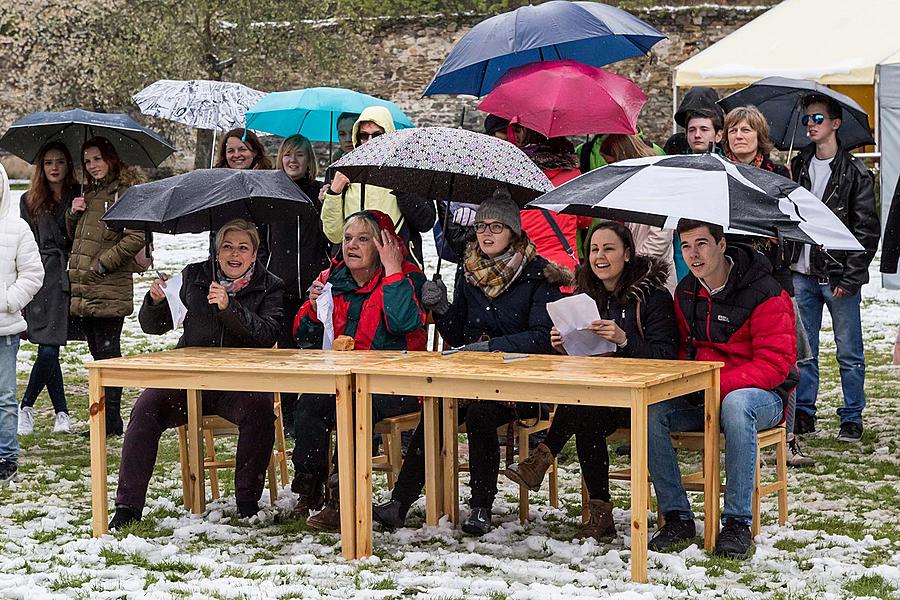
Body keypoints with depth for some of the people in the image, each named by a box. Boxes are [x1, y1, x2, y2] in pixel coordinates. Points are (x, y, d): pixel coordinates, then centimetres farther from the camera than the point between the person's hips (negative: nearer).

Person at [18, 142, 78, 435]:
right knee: (48, 350, -7)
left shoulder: (79, 197, 9)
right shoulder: (30, 201, 12)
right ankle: (61, 412, 8)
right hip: (42, 283, 0)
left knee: (49, 350, -6)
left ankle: (26, 407, 12)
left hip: (68, 279, 0)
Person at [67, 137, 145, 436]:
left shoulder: (126, 192, -7)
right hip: (82, 292, 8)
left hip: (109, 292, -8)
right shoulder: (89, 195, 19)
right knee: (99, 355, 12)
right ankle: (107, 419, 18)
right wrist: (73, 214, 7)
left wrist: (103, 263, -15)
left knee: (108, 354, -6)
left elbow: (136, 237, -18)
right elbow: (74, 237, 27)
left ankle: (111, 421, -2)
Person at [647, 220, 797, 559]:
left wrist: (715, 385, -27)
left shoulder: (764, 293, -13)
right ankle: (677, 517, -15)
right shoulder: (685, 294, 7)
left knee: (735, 404, -41)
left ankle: (737, 522, -32)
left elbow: (775, 364, -18)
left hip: (764, 396, -5)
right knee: (650, 409, -22)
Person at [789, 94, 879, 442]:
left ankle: (852, 417, 12)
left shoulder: (855, 173, -4)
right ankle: (804, 413, 18)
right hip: (802, 274, 4)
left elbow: (867, 228, -7)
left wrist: (850, 277, -13)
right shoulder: (798, 168, 10)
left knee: (849, 353, 3)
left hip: (840, 278, -4)